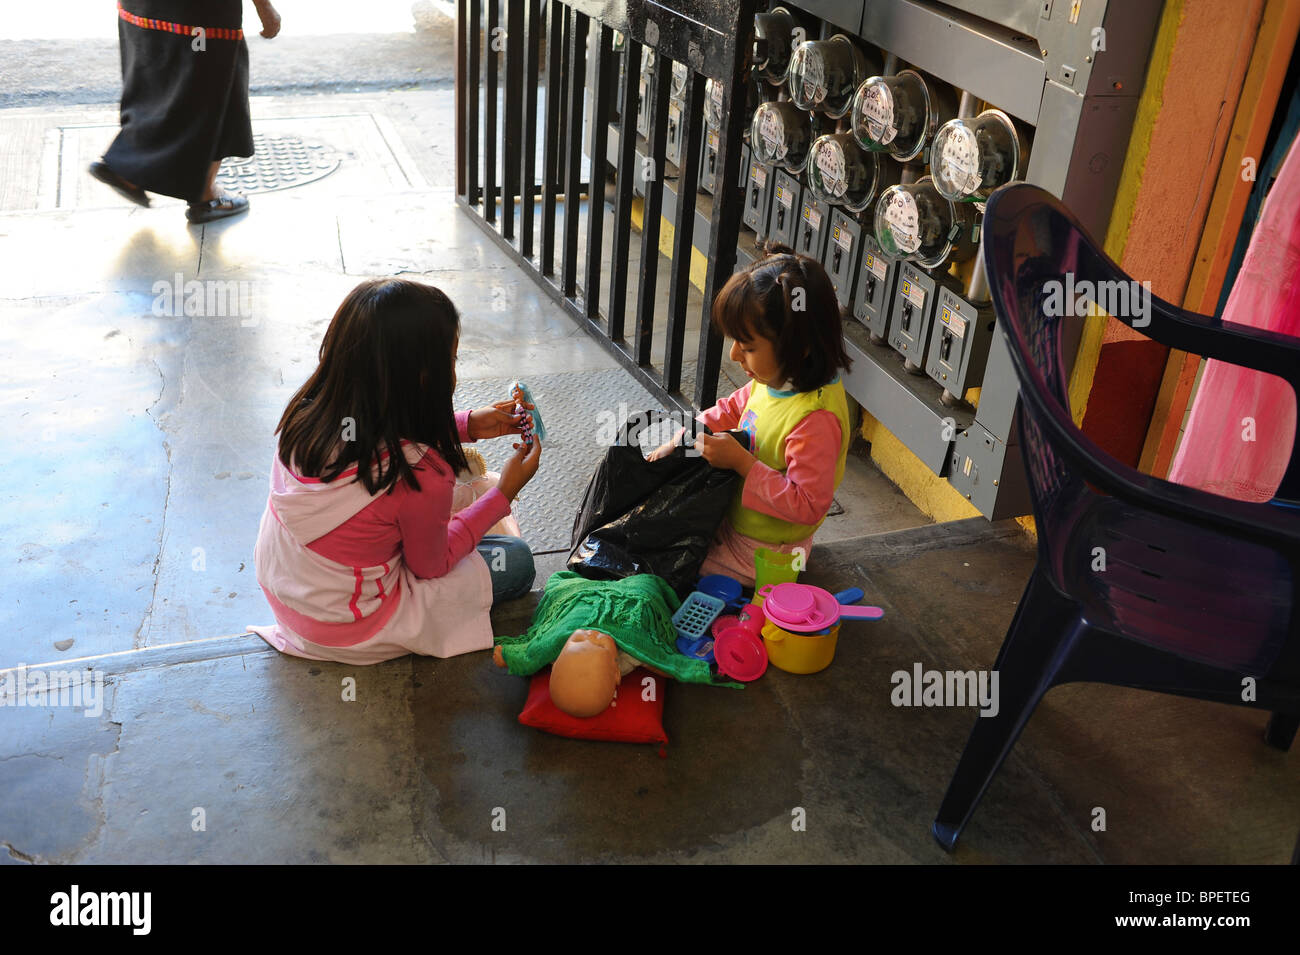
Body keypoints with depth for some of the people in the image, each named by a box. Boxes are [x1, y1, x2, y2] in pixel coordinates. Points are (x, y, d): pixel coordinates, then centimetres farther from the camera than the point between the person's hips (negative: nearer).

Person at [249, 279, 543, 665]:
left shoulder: (307, 411, -16)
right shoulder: (421, 475, -34)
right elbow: (430, 565, -12)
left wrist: (468, 425, 5)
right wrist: (504, 493, -5)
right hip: (350, 630, -6)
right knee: (516, 561, 7)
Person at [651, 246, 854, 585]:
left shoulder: (816, 419, -34)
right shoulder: (774, 379, -7)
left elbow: (808, 505, -31)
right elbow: (732, 409, 14)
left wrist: (741, 462, -30)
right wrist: (682, 439, 2)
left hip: (764, 554, -8)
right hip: (733, 518, 9)